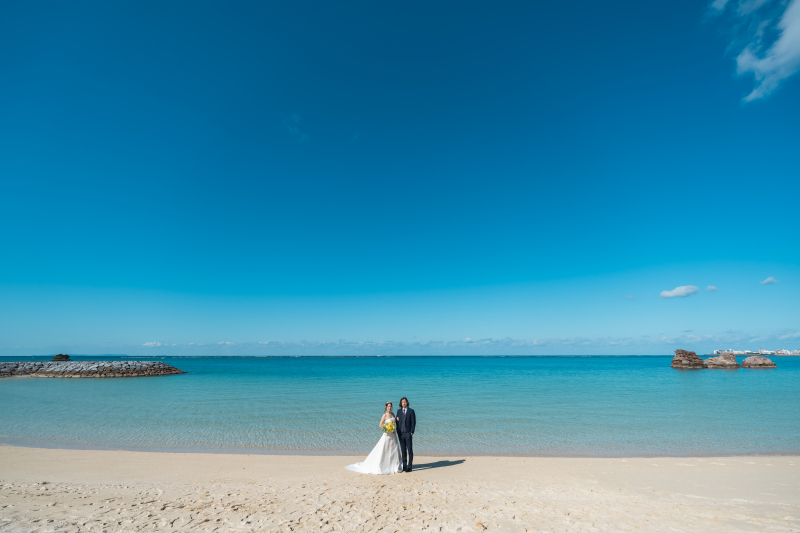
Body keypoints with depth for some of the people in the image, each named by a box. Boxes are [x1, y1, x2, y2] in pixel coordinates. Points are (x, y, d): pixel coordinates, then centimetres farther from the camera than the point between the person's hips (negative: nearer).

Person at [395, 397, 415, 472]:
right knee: (403, 450, 8)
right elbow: (397, 421, 12)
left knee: (410, 450, -2)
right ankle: (404, 465, 16)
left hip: (408, 433, -3)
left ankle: (409, 466, 5)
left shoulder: (411, 411, -1)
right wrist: (398, 432, 5)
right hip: (401, 433, 3)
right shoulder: (399, 411, 10)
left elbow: (413, 422, -2)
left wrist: (411, 432, -9)